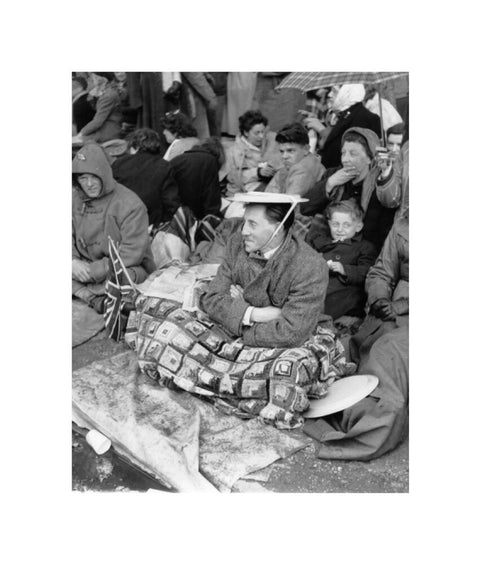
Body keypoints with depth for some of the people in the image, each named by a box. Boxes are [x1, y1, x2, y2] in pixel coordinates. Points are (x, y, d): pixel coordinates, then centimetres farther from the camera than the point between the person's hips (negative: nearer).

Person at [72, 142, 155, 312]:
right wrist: (73, 261, -17)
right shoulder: (75, 199, 4)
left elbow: (132, 253, -18)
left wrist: (94, 270, -21)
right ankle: (96, 300, -31)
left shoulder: (131, 204, -14)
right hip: (85, 267, 5)